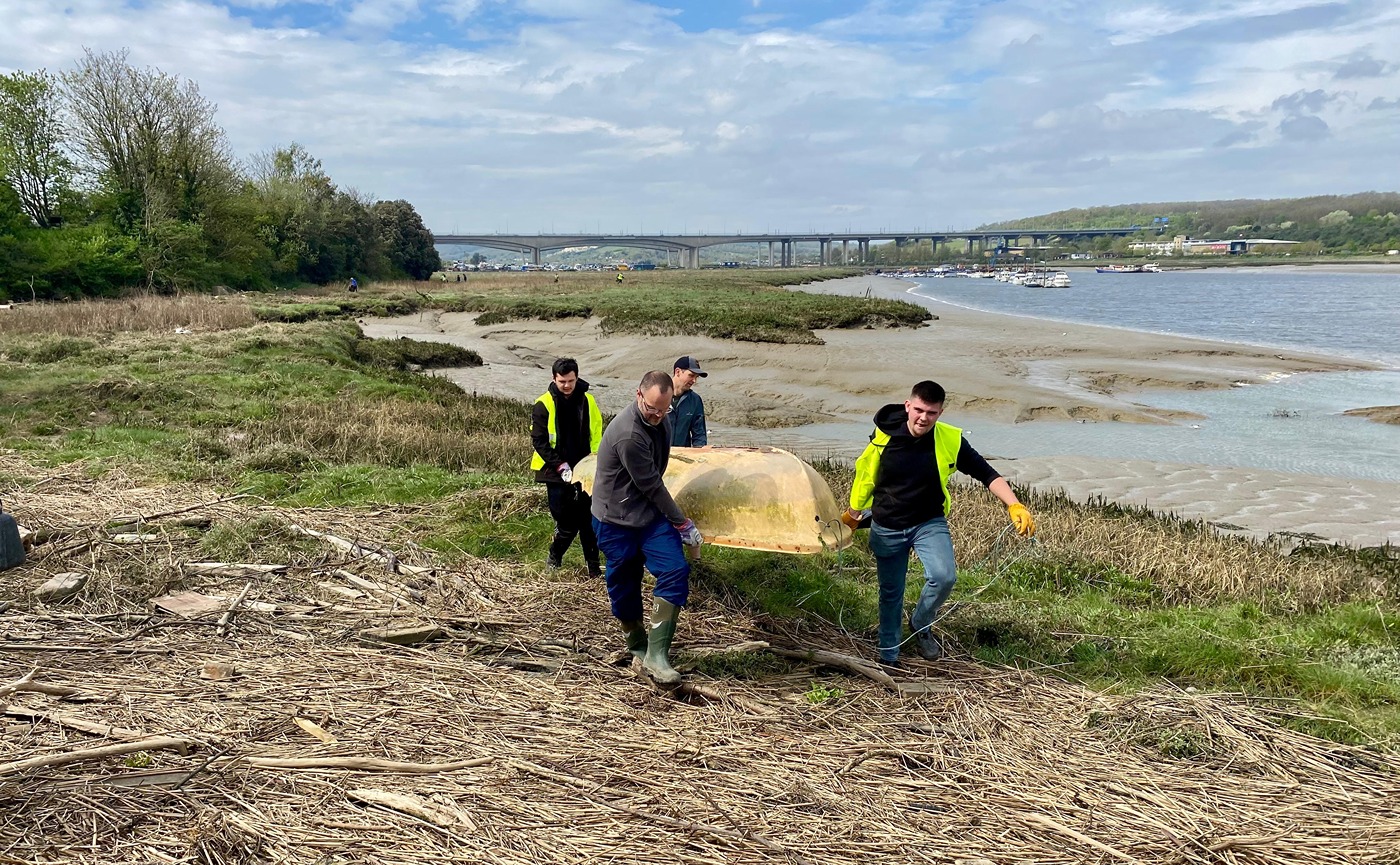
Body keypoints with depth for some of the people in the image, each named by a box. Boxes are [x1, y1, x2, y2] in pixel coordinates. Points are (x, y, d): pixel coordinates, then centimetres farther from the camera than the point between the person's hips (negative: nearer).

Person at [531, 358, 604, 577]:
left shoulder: (587, 400, 2)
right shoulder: (543, 404, -7)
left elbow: (596, 435, 7)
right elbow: (539, 441, -8)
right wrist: (560, 466, -15)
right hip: (556, 473, -2)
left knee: (587, 519, 3)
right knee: (566, 520, -1)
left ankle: (593, 564, 13)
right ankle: (555, 556, 24)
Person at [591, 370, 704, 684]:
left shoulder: (658, 420, 0)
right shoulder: (628, 435, -28)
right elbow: (651, 486, -21)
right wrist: (682, 523, -11)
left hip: (651, 513, 7)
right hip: (617, 520, -7)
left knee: (675, 571, -11)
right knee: (625, 587, 5)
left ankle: (656, 655, -9)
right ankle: (637, 647, 29)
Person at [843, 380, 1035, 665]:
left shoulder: (951, 441, -16)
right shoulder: (884, 437, -16)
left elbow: (987, 474, -10)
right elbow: (865, 476, 1)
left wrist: (1014, 506, -25)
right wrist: (853, 514, 14)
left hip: (929, 523, 0)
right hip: (887, 528, 0)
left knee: (944, 577, -24)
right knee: (890, 593, 10)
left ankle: (920, 625, 7)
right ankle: (888, 657, 31)